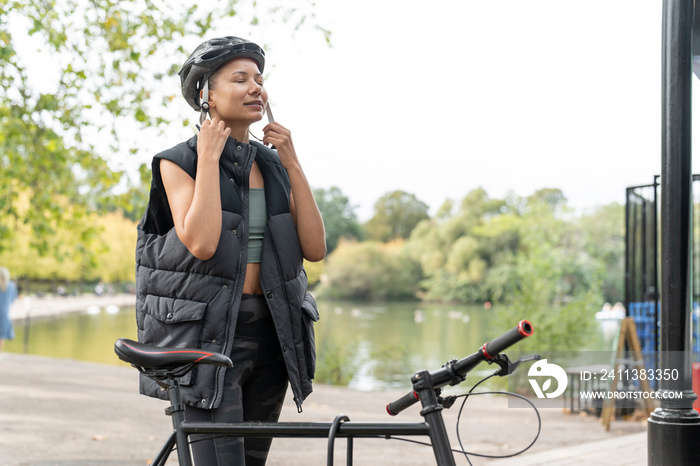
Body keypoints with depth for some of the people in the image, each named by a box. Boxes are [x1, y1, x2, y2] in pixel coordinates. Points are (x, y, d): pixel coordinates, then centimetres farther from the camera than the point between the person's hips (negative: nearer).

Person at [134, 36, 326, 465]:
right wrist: (208, 157, -12)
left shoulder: (273, 165, 12)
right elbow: (201, 243, -21)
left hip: (270, 334, 6)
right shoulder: (179, 162, -2)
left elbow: (315, 249, 0)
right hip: (208, 334, -5)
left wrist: (292, 163, -3)